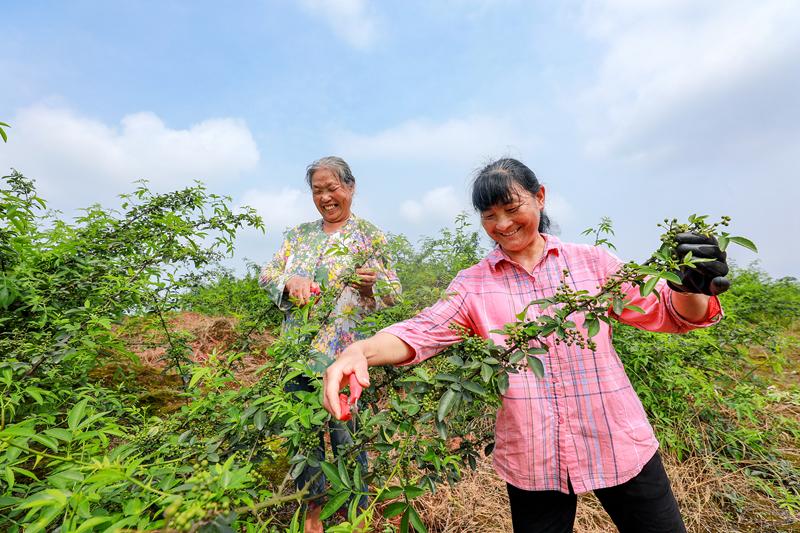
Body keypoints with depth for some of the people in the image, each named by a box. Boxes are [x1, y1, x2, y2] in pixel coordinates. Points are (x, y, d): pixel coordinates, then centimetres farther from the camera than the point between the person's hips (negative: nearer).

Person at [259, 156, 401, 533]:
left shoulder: (370, 236, -1)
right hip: (297, 349, 5)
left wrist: (372, 284, -23)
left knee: (346, 433, 5)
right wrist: (290, 281, -14)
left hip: (343, 353, -4)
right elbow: (266, 274, 8)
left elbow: (394, 292, -1)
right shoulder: (299, 233, 12)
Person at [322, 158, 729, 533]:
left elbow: (662, 312, 4)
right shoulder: (474, 283, -3)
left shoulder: (591, 261, -1)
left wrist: (689, 288, -20)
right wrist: (362, 351, -33)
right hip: (531, 461, 0)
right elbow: (421, 332, -13)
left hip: (618, 445, 1)